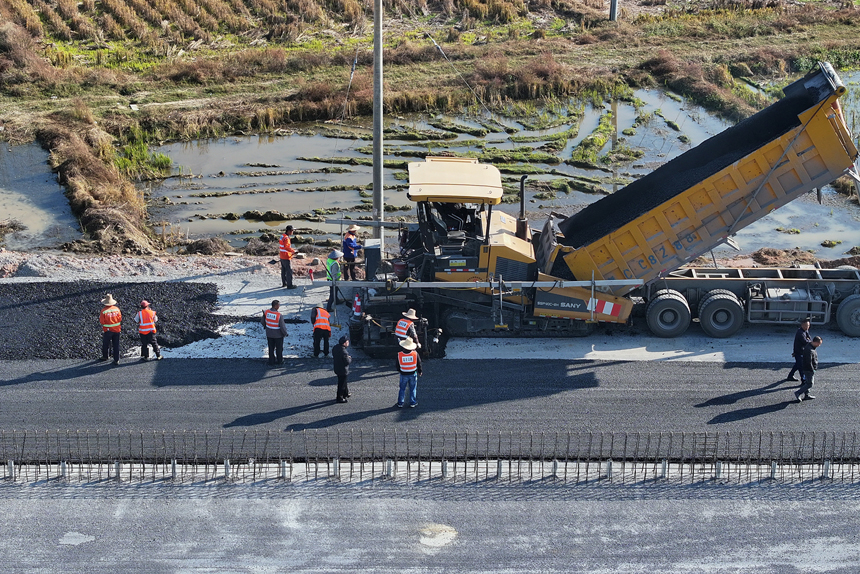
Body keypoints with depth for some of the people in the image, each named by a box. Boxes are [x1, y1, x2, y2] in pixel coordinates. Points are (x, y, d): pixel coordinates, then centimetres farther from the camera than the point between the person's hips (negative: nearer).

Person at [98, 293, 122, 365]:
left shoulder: (104, 310, -16)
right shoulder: (117, 309, -7)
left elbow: (101, 321, -11)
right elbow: (120, 319, -2)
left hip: (107, 330, -2)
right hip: (116, 330, 2)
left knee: (105, 344, 18)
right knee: (116, 345, 9)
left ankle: (105, 357, 33)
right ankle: (116, 360, 10)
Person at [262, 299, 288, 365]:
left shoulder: (266, 313, -14)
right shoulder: (279, 315, -29)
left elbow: (263, 322, 3)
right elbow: (282, 326, -21)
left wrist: (265, 327, 24)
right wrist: (285, 333, -3)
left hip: (269, 334, 4)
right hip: (278, 335, -4)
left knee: (271, 348, 20)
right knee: (279, 348, 16)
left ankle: (271, 361, 29)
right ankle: (280, 361, 31)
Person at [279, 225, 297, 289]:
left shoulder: (282, 236, 9)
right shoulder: (286, 238, -21)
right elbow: (286, 247, -34)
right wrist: (293, 251, -30)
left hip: (282, 256, 10)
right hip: (286, 257, -10)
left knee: (283, 270, 19)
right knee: (289, 271, -5)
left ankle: (283, 283, 29)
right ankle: (289, 285, -3)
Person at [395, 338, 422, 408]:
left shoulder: (399, 355, -15)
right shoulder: (415, 353, -14)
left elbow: (398, 366, -2)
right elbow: (419, 364, -2)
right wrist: (419, 372, 15)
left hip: (403, 374, 0)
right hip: (413, 374, 0)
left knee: (402, 389, 13)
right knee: (413, 389, 13)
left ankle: (400, 403, 17)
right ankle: (413, 403, 18)